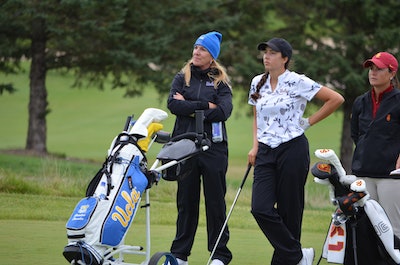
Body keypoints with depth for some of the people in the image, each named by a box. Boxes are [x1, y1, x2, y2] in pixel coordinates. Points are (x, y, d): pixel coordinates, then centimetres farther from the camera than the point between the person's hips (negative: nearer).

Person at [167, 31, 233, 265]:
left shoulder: (221, 81, 7)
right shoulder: (182, 77, 11)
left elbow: (224, 111, -10)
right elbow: (173, 104, -6)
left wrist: (189, 107, -8)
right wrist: (205, 105, -11)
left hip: (214, 148, -2)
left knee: (215, 201, 0)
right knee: (186, 200, 5)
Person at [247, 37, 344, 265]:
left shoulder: (298, 82, -6)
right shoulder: (258, 83, 11)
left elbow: (336, 99, -4)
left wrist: (310, 122, -1)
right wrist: (255, 146, 9)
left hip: (293, 150, -5)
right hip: (266, 152, 5)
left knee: (289, 210, -1)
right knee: (261, 208, -10)